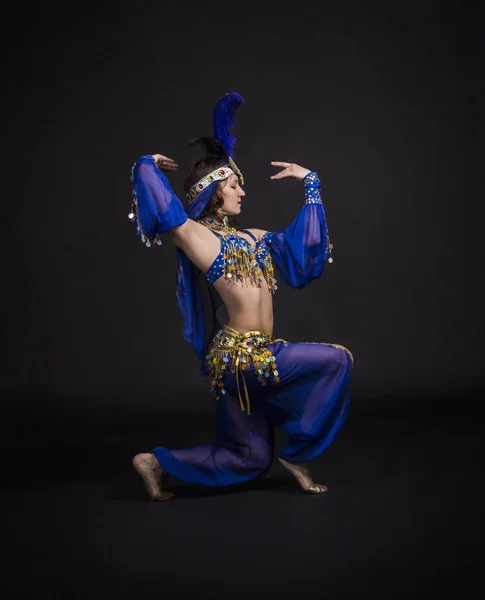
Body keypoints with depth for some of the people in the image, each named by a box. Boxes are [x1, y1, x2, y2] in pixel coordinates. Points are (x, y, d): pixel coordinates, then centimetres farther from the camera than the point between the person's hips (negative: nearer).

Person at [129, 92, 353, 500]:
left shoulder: (252, 237, 16)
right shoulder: (195, 235, -4)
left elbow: (306, 241, 17)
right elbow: (160, 206, -14)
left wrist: (310, 182, 21)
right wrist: (149, 166, 6)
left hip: (252, 356, 8)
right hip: (240, 356, -8)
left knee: (252, 460, 15)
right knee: (336, 359, -8)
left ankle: (157, 462, 23)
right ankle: (297, 453, 4)